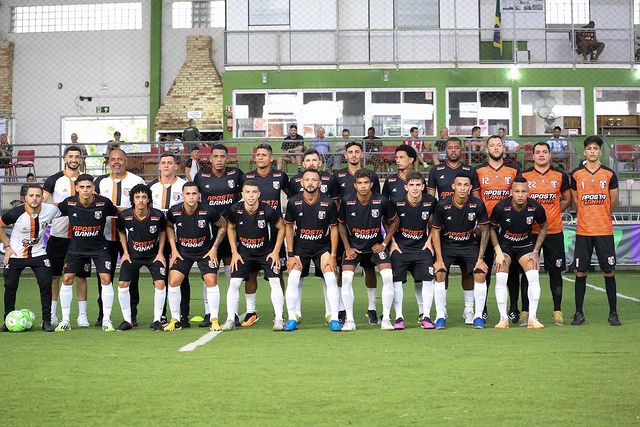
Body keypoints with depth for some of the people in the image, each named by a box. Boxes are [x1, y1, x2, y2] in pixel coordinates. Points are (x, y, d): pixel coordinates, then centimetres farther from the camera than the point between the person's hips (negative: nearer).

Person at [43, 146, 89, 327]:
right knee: (54, 275, 3)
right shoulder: (54, 180, 3)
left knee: (81, 275, 3)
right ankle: (52, 315, 11)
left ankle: (82, 315, 9)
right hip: (58, 235, -1)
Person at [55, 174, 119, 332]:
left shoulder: (104, 203, -17)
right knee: (67, 279, -5)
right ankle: (65, 320, 7)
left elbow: (118, 212, 3)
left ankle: (106, 320, 2)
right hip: (76, 246, 1)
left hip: (99, 246, -1)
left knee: (106, 278, -11)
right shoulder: (69, 203, -13)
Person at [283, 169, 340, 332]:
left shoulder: (329, 203, -12)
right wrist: (290, 255, -4)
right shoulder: (293, 202, -9)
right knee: (293, 279, -14)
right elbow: (289, 227, 0)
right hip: (299, 247, 1)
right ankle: (292, 318, -2)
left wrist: (333, 255, -6)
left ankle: (334, 318, -4)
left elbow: (334, 228, -3)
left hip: (323, 246, 0)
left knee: (331, 278, -15)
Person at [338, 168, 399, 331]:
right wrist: (347, 248, -2)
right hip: (353, 246, 0)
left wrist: (384, 243, -2)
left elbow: (394, 221, 3)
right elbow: (341, 224, 5)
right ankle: (349, 320, -6)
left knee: (388, 275, -18)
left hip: (375, 245, 0)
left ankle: (386, 318, -6)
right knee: (346, 277, -18)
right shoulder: (347, 202, -13)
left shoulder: (382, 201, -14)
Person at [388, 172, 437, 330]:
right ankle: (399, 317, 0)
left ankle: (425, 316, 3)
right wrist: (392, 243, -1)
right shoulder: (397, 202, -12)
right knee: (396, 279, -9)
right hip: (400, 246, -2)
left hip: (422, 246, 2)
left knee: (427, 278, -7)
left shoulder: (430, 201, -6)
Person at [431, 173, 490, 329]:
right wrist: (439, 259, -12)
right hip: (446, 245, -1)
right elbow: (435, 231, -7)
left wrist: (480, 258, -7)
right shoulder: (442, 205, -17)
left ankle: (478, 316, 0)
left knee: (480, 274, -14)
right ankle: (440, 316, -6)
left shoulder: (478, 205, -15)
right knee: (439, 274, -19)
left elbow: (484, 231, -3)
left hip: (469, 245, 1)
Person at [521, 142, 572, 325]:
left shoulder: (560, 176, 6)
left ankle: (557, 310, 15)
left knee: (555, 271, 5)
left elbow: (567, 199, 16)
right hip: (529, 231, -1)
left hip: (554, 231, 1)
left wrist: (550, 213, 6)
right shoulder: (523, 176, 3)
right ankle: (525, 311, 7)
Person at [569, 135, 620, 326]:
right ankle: (578, 313, 10)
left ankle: (613, 313, 10)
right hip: (583, 231, 0)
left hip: (605, 230, 0)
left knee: (609, 271, 1)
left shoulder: (609, 174, 1)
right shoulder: (576, 174, 3)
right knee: (580, 272, 2)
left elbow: (613, 201, 11)